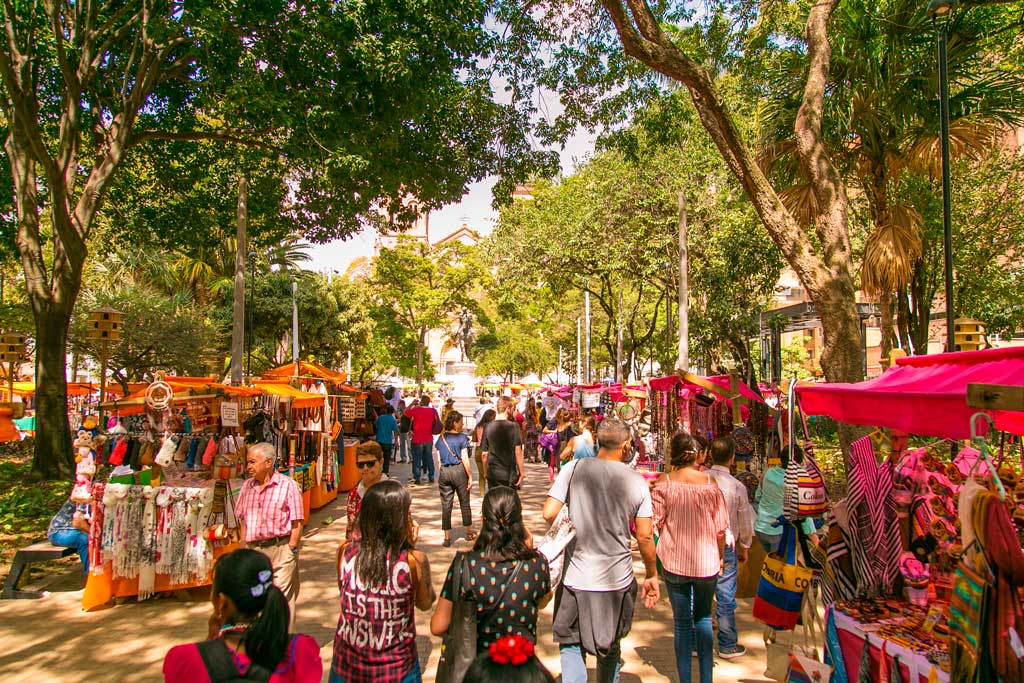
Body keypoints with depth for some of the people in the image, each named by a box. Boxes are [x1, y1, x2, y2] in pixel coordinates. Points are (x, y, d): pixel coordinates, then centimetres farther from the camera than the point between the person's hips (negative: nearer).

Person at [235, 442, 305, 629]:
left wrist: (291, 549, -12)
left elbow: (297, 523, -8)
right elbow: (243, 519, 16)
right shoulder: (247, 486, 10)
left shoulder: (288, 486, -8)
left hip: (280, 548, -5)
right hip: (253, 550, 6)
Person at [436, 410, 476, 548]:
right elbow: (464, 459, -11)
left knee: (446, 505, 6)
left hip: (444, 472, 3)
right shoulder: (462, 438, -8)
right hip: (459, 470, -3)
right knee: (464, 503, 12)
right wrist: (470, 475, -6)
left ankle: (447, 537, 7)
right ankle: (469, 533, 27)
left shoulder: (441, 438, 5)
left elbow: (439, 457, 6)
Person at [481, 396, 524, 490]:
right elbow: (518, 452, -11)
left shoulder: (488, 427, 0)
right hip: (509, 474, -3)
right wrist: (521, 472, -3)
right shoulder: (513, 426, -10)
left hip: (492, 474, 3)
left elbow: (484, 454, 5)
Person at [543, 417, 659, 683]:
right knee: (610, 647, 23)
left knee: (571, 643, 15)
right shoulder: (636, 481, -6)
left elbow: (549, 513, -12)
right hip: (617, 581, 2)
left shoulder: (573, 468, -9)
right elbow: (645, 536, -3)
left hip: (576, 578, -1)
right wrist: (652, 575, 12)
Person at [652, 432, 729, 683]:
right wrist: (720, 556, 12)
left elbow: (657, 522, -8)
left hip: (675, 561, -1)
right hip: (707, 561, 2)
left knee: (681, 621, 10)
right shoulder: (710, 482, -7)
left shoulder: (664, 484, -11)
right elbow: (721, 526, -1)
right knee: (703, 617, 19)